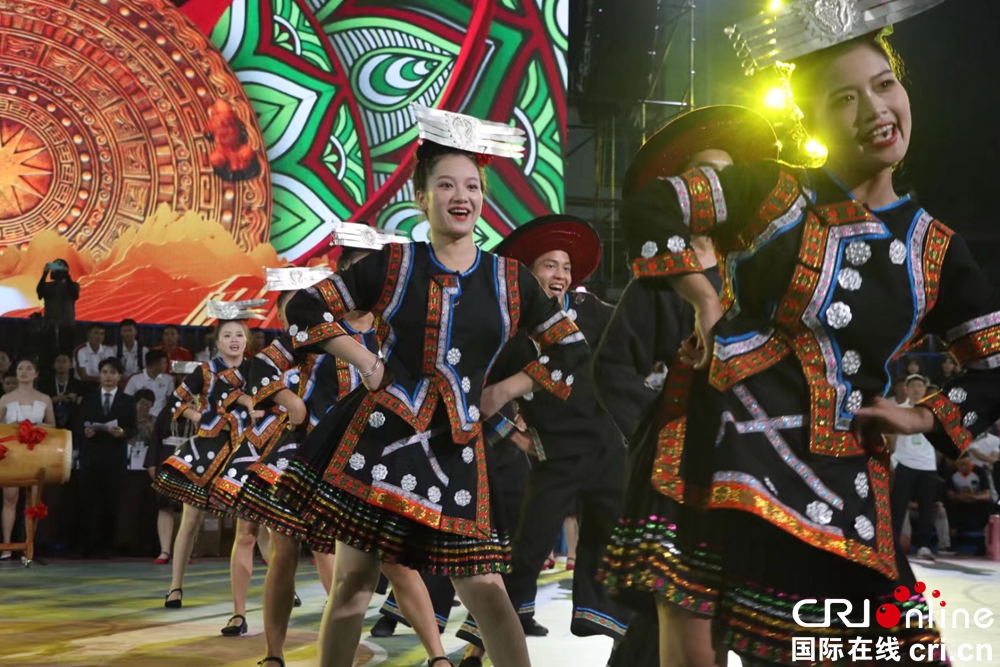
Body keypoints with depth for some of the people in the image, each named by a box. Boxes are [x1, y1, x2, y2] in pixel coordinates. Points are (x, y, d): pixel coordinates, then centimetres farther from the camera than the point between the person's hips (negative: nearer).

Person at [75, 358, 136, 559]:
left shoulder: (127, 401, 10)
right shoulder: (88, 399, 14)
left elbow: (133, 429, 3)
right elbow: (78, 425, 8)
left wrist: (122, 432, -18)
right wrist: (84, 432, -14)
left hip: (114, 458, -1)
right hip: (90, 456, 1)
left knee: (110, 503, 2)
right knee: (88, 501, -3)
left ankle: (107, 546, 7)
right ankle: (90, 545, 2)